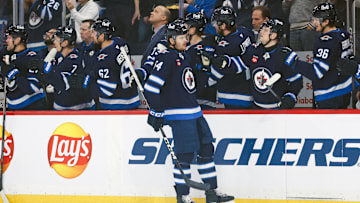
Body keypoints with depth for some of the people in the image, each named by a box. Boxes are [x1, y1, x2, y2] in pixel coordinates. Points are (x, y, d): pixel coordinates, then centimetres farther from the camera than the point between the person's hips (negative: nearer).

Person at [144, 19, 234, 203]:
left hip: (194, 112, 10)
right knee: (185, 154, -8)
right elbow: (151, 86, -19)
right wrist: (157, 112, -18)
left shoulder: (183, 55, 15)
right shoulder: (167, 57, -14)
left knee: (206, 149, 11)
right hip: (179, 115, -10)